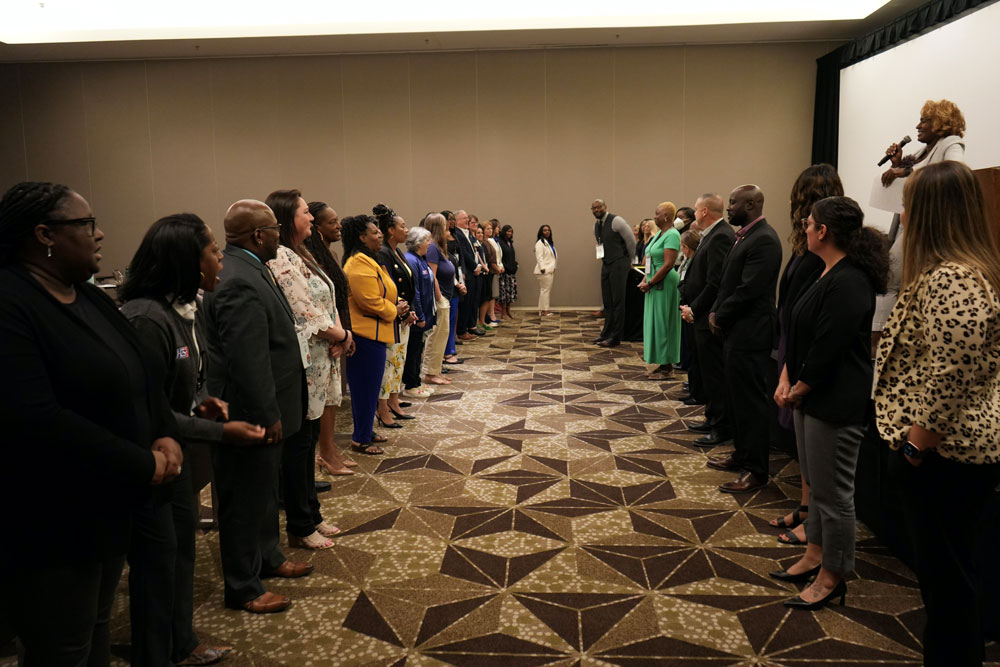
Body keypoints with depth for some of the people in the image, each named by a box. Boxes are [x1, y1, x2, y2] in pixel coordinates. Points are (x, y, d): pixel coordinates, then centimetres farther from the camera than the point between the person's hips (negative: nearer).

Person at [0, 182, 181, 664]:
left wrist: (166, 436, -9)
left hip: (106, 507, 8)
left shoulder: (88, 297, 9)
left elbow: (142, 374, 10)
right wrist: (143, 466, -21)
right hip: (49, 527, -8)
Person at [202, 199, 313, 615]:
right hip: (251, 415, -11)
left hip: (261, 409, 11)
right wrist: (268, 417, -22)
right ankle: (243, 588, 20)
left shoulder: (244, 269, 8)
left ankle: (267, 558, 42)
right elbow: (248, 360, -28)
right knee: (246, 499, 5)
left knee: (263, 491, 24)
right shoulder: (240, 283, -26)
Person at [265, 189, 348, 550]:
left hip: (318, 362, 9)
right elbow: (308, 315, -20)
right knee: (298, 445, 2)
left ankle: (310, 515, 30)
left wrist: (339, 335, -7)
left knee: (309, 440, 17)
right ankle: (300, 528, 16)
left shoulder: (302, 255, 14)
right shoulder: (281, 259, -17)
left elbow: (326, 303, 11)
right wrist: (344, 336, -6)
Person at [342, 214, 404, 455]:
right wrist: (394, 310, -8)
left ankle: (365, 432, 30)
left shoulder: (366, 260, 17)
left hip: (372, 334, 11)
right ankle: (361, 440, 9)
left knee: (368, 387, 18)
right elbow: (372, 302, -24)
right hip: (367, 335, -11)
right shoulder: (360, 264, -19)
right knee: (366, 387, -1)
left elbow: (379, 296, 25)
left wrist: (396, 305, 7)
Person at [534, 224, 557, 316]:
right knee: (545, 290, -8)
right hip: (545, 270, -9)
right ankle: (543, 310, -5)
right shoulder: (540, 243, -7)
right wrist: (542, 268, -21)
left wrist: (554, 268, 15)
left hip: (550, 270, 9)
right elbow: (539, 257, -15)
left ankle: (544, 309, 12)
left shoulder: (550, 243, 21)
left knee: (547, 290, 9)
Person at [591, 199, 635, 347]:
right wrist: (604, 258, 18)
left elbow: (631, 241, -8)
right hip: (606, 264, 8)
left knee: (617, 301, -6)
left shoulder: (616, 221, -11)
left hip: (619, 264, -8)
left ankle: (615, 337, -3)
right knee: (607, 301, 11)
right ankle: (607, 333, 18)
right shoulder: (596, 226, 12)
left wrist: (629, 261, 2)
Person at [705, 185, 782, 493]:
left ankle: (756, 470, 9)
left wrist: (720, 317, -12)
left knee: (750, 401, -1)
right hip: (735, 332, 10)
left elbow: (749, 290, -23)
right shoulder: (745, 236, 13)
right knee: (736, 398, 18)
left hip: (749, 335, -10)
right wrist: (717, 312, 2)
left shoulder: (763, 240, -18)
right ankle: (742, 454, 32)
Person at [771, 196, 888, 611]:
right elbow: (798, 333, 11)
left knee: (833, 491, 3)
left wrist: (798, 390, -10)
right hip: (811, 396, 10)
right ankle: (815, 554, 36)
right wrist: (785, 381, 2)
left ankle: (832, 578, 17)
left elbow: (828, 350, -23)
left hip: (836, 403, -10)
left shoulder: (848, 284, -21)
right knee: (815, 481, 20)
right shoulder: (826, 275, 10)